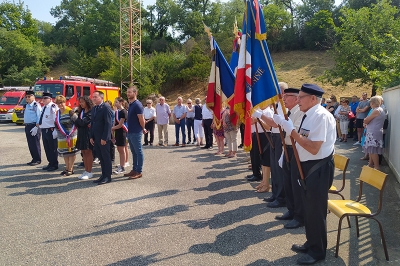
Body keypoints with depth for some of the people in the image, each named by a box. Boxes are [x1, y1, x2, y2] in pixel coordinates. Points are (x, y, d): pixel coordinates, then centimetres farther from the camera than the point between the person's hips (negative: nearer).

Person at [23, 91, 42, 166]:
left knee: (35, 144, -2)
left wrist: (36, 127, -21)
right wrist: (26, 125, 13)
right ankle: (34, 159, 22)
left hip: (34, 126, -8)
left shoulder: (36, 105, -11)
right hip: (27, 126, 9)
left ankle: (38, 160, 8)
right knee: (30, 144, 12)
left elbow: (39, 117, -16)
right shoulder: (27, 105, 15)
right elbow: (26, 116, 20)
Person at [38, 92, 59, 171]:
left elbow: (56, 119, -19)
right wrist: (38, 123, 14)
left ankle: (54, 165, 9)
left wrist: (55, 130, -23)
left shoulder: (53, 107, -13)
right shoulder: (44, 107, 16)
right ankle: (50, 163, 26)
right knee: (47, 148, 15)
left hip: (50, 130, -9)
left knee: (52, 148, 0)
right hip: (44, 130, 9)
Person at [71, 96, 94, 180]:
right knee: (83, 152, 9)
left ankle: (89, 172, 5)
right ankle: (86, 171, 17)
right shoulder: (81, 111, 15)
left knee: (88, 152, -2)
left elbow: (83, 122, -17)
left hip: (88, 134, -8)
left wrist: (75, 118, -3)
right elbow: (77, 124, 10)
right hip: (81, 134, 8)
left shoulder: (91, 112, -11)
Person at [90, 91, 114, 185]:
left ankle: (107, 177, 10)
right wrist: (91, 137, 11)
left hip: (103, 138, -8)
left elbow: (108, 124, -16)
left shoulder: (106, 108, -11)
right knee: (100, 157, 12)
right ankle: (103, 175, 21)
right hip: (96, 138, 8)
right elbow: (92, 123, 18)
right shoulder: (94, 109, 15)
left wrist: (104, 138, -19)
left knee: (106, 157, 2)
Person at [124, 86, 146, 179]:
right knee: (134, 152, 15)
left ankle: (139, 172, 6)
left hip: (136, 132, -9)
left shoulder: (137, 105, -16)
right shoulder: (130, 104, 12)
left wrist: (143, 129, -3)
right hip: (130, 132, 9)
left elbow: (141, 119, -18)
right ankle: (134, 170, 25)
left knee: (138, 152, 0)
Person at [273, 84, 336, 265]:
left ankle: (318, 251, 24)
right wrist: (284, 124, 5)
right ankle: (311, 243, 40)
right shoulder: (310, 115, 8)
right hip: (308, 166, 10)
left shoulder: (320, 115, -22)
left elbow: (313, 148, -28)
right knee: (308, 208, 21)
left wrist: (291, 131, -25)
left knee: (316, 210, 5)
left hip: (319, 168, -10)